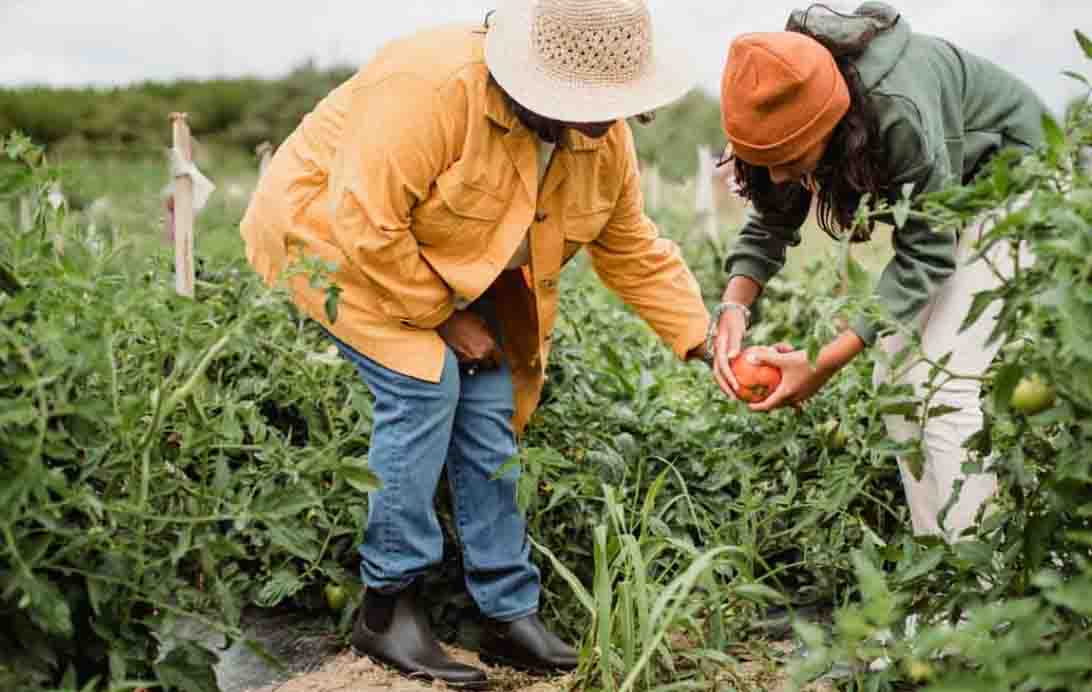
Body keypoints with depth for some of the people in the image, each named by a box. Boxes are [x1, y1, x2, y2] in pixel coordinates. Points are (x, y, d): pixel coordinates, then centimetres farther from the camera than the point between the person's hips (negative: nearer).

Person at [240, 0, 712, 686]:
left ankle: (511, 616, 5)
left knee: (490, 408, -4)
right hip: (331, 229, -7)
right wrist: (442, 317, -24)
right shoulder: (432, 88, -36)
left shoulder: (606, 140, -11)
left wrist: (707, 343, -8)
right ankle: (387, 609, -10)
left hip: (450, 270, 7)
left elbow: (636, 253, 0)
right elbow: (366, 225, -35)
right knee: (423, 386, -23)